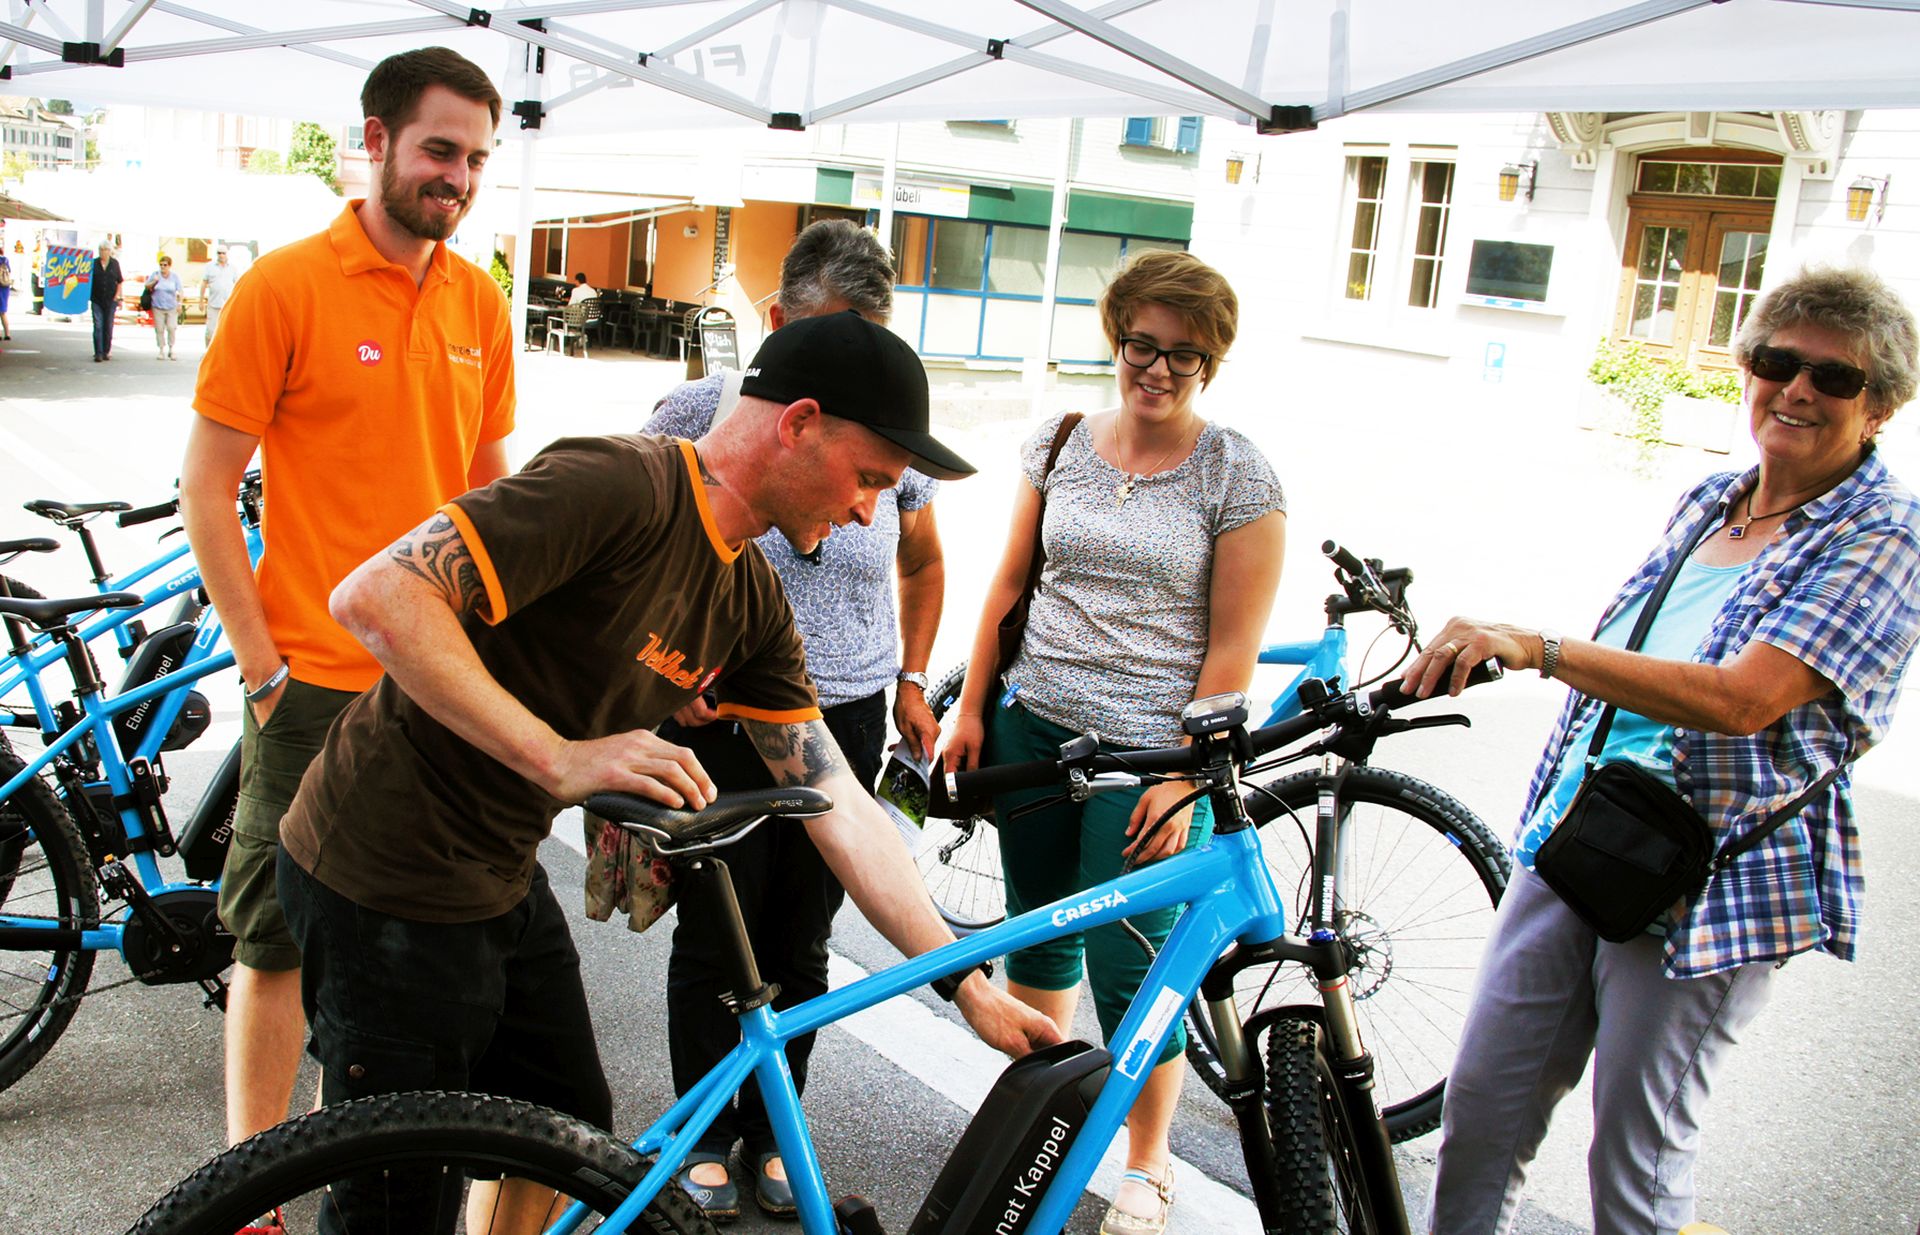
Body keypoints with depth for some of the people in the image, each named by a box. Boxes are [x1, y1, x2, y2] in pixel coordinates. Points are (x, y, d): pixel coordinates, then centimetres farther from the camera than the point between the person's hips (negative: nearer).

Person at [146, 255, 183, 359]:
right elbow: (147, 286, 9)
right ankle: (161, 350, 8)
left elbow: (179, 291, 4)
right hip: (158, 307, 1)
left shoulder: (175, 276, 3)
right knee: (159, 329, 0)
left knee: (171, 328, -9)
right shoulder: (155, 274, 4)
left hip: (172, 307, -1)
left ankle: (171, 349, 5)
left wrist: (179, 304, -5)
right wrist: (154, 282, -9)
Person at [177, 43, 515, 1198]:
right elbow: (207, 487, -6)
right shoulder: (286, 286, -8)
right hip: (320, 679, -4)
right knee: (279, 931, 6)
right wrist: (263, 664, -9)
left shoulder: (480, 301, 6)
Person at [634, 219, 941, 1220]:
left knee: (801, 947, 11)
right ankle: (706, 1137, 29)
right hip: (718, 715, -2)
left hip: (846, 723, 3)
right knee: (715, 938, 7)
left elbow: (923, 562, 19)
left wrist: (912, 680, 13)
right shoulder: (701, 412, -7)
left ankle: (771, 1134, 32)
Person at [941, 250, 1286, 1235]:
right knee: (1038, 937, 15)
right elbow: (1011, 583, 12)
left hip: (1147, 750, -4)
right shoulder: (1060, 444, 6)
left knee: (1129, 971, 0)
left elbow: (1233, 647, -7)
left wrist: (1183, 776, -11)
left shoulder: (1238, 477, -6)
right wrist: (972, 707, 8)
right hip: (1033, 725, 4)